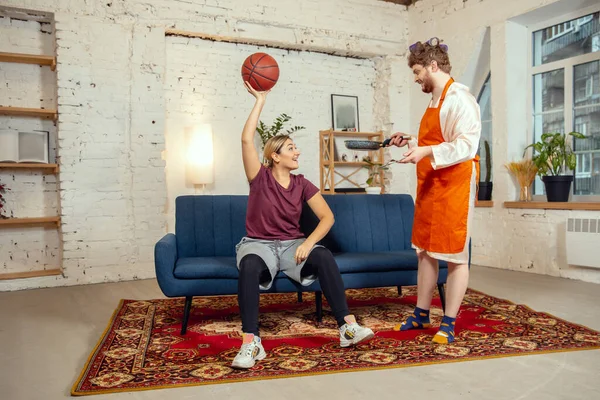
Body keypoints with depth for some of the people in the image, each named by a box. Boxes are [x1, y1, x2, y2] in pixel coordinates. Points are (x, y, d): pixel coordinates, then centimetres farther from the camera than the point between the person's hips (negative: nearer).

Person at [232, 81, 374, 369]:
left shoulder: (302, 184, 5)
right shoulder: (260, 178, -1)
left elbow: (328, 217, -1)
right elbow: (247, 139, -14)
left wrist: (309, 242, -18)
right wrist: (260, 100, -9)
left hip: (292, 244, 2)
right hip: (258, 244, -2)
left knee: (324, 256, -29)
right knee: (250, 265, -38)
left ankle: (347, 327, -28)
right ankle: (251, 341, -37)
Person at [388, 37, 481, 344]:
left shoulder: (459, 98, -12)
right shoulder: (435, 101, 16)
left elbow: (466, 146, -22)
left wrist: (427, 152, -30)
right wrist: (411, 142, 13)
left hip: (454, 186, -9)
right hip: (429, 186, 9)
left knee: (454, 255, 0)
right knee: (425, 250, 12)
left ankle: (448, 324, 10)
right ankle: (421, 315, 24)